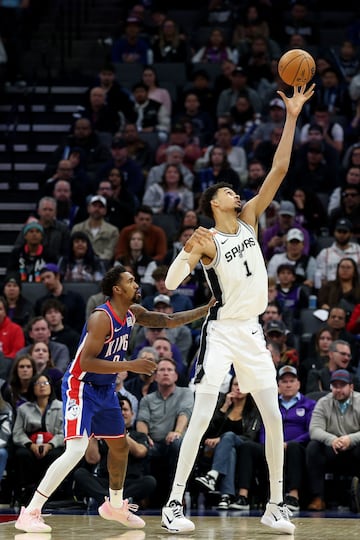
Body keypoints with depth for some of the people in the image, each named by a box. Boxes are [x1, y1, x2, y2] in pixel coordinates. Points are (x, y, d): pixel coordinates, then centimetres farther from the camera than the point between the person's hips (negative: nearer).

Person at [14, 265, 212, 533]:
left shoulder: (133, 313, 2)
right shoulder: (102, 318, -24)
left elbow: (169, 320, 14)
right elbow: (86, 362, -29)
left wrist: (206, 310, 6)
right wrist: (130, 366, -31)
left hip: (105, 389, 9)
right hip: (81, 387, -9)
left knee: (120, 446, 19)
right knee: (76, 450, -21)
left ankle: (115, 505, 41)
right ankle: (30, 513, -20)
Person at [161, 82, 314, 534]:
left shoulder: (249, 219, 9)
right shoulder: (207, 240, -6)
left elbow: (279, 170, 3)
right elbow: (170, 284, -16)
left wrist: (292, 118, -3)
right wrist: (189, 251, -33)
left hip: (252, 331, 6)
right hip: (221, 331, -6)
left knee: (274, 421, 3)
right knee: (201, 420, -12)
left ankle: (275, 506, 11)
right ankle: (174, 505, -9)